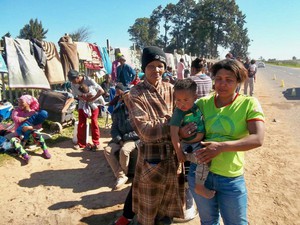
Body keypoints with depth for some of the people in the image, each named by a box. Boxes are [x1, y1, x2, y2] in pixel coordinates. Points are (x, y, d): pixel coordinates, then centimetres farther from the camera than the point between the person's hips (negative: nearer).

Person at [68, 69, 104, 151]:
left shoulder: (89, 80, -25)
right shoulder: (73, 84, -13)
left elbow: (101, 91, -27)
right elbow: (76, 95, -2)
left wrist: (92, 99, -31)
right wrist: (83, 98, -22)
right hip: (82, 105, 4)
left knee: (94, 123, -1)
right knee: (81, 124, 1)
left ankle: (96, 143, 10)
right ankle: (81, 143, 13)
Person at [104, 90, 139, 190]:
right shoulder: (118, 111, 7)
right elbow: (114, 128, 9)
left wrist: (125, 137, -12)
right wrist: (119, 140, -7)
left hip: (134, 139, -5)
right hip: (120, 138, 5)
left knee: (124, 151, -33)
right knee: (107, 150, -19)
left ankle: (123, 174, -9)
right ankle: (121, 176, -17)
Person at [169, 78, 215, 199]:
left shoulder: (196, 106, -3)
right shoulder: (178, 113, -23)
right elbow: (174, 134, -23)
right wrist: (179, 152, -20)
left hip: (200, 143, 8)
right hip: (188, 147, -8)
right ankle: (199, 187, -7)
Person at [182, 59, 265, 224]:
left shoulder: (249, 103, -7)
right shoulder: (203, 103, 0)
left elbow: (258, 139, -17)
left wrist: (222, 146, -27)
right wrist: (183, 134, -14)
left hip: (231, 178, -2)